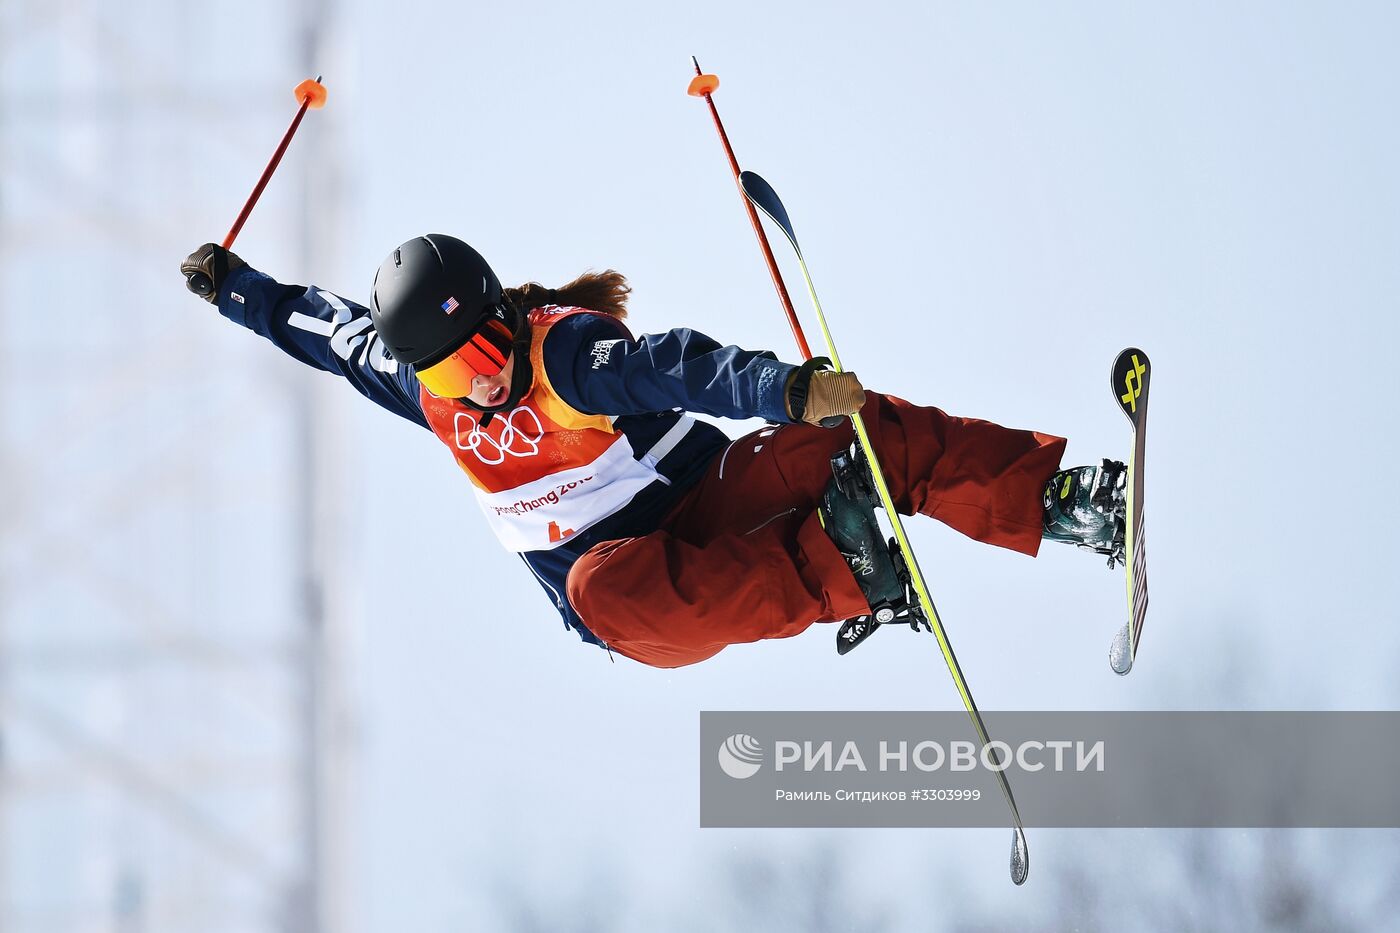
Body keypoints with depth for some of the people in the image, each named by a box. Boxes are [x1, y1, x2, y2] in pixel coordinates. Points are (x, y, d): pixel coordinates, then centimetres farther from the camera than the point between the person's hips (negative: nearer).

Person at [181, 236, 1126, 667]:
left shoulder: (569, 352, -17)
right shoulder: (419, 386, 0)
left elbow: (681, 368, -35)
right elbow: (325, 324, 19)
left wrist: (788, 388, -51)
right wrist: (232, 283, 25)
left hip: (710, 501, -3)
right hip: (640, 597, 3)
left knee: (859, 434, -29)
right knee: (600, 589, -38)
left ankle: (1060, 493, -32)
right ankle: (833, 571, -37)